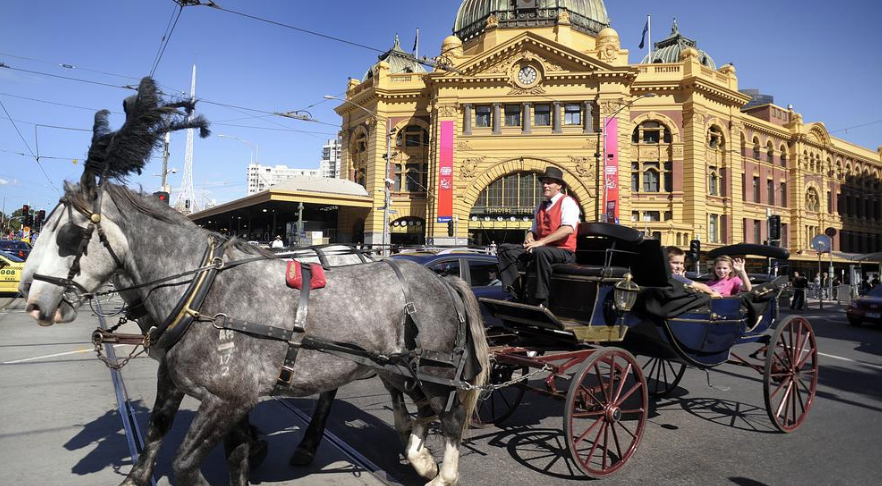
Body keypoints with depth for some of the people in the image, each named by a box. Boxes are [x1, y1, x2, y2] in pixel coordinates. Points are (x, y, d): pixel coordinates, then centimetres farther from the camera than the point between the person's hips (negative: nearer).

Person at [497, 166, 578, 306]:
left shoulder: (567, 202, -3)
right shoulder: (541, 206, 20)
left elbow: (568, 229, -20)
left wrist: (540, 242, -25)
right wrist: (529, 239, -3)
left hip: (563, 251, -7)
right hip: (538, 249, 8)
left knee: (540, 252, -41)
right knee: (504, 249, -7)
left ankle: (541, 301, -32)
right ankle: (516, 294, -18)